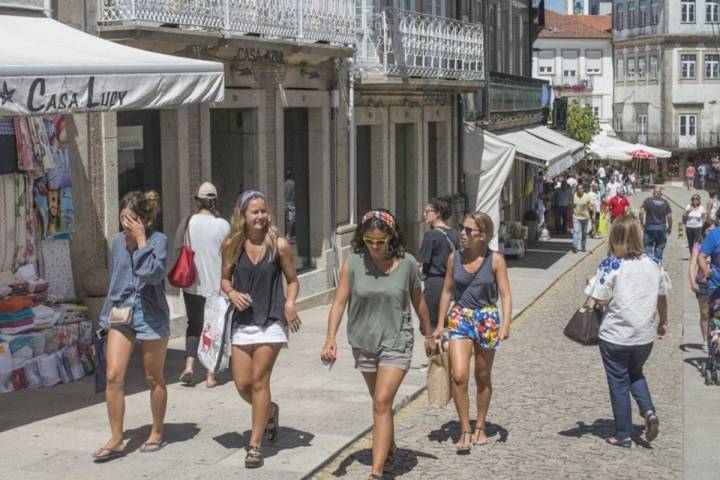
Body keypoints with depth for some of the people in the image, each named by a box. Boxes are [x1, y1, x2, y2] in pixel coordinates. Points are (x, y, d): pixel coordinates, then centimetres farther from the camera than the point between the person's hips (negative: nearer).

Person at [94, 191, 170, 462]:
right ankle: (116, 440, 2)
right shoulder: (118, 241, 6)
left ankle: (157, 433, 26)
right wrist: (108, 312, 17)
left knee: (154, 378, 10)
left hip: (151, 315, -4)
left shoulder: (158, 240, -9)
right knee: (113, 376, -6)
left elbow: (154, 273, -25)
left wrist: (141, 240, -21)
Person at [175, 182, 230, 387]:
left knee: (194, 325, 16)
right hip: (217, 284, -1)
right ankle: (211, 375, 8)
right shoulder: (223, 225, -9)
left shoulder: (186, 224, -5)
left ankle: (189, 365, -3)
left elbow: (177, 253, 1)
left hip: (192, 284, 1)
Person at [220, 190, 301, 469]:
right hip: (243, 321, 3)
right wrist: (231, 293, -10)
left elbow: (292, 280, 3)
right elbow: (225, 279, 11)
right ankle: (270, 412, 38)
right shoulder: (232, 245, 0)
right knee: (242, 384, 5)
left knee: (258, 380, -7)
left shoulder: (279, 245, -6)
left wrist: (290, 303, -15)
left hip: (271, 321, -3)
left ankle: (255, 445, 3)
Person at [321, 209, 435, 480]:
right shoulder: (353, 262, -9)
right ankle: (390, 449, 44)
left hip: (396, 341, -3)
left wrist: (429, 335, 16)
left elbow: (418, 301, 5)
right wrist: (331, 338, -24)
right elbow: (339, 302, -12)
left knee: (382, 403, -14)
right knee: (380, 402, 19)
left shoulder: (406, 263, -9)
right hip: (363, 343, 3)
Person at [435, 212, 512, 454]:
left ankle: (480, 427, 30)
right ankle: (465, 431, -4)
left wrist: (506, 323, -20)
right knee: (459, 376, -14)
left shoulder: (495, 260, -7)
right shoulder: (454, 258, 0)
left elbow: (505, 295, -7)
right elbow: (447, 291, 10)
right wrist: (440, 323, 9)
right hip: (459, 318, 1)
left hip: (487, 319, -1)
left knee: (483, 378, 13)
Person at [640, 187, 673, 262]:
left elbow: (641, 212, -11)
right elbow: (669, 216, -1)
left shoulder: (648, 200, -2)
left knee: (648, 246, 4)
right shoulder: (665, 202, 2)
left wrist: (642, 223, -1)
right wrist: (670, 227, 10)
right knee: (659, 247, 12)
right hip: (661, 227, 2)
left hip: (649, 227, -2)